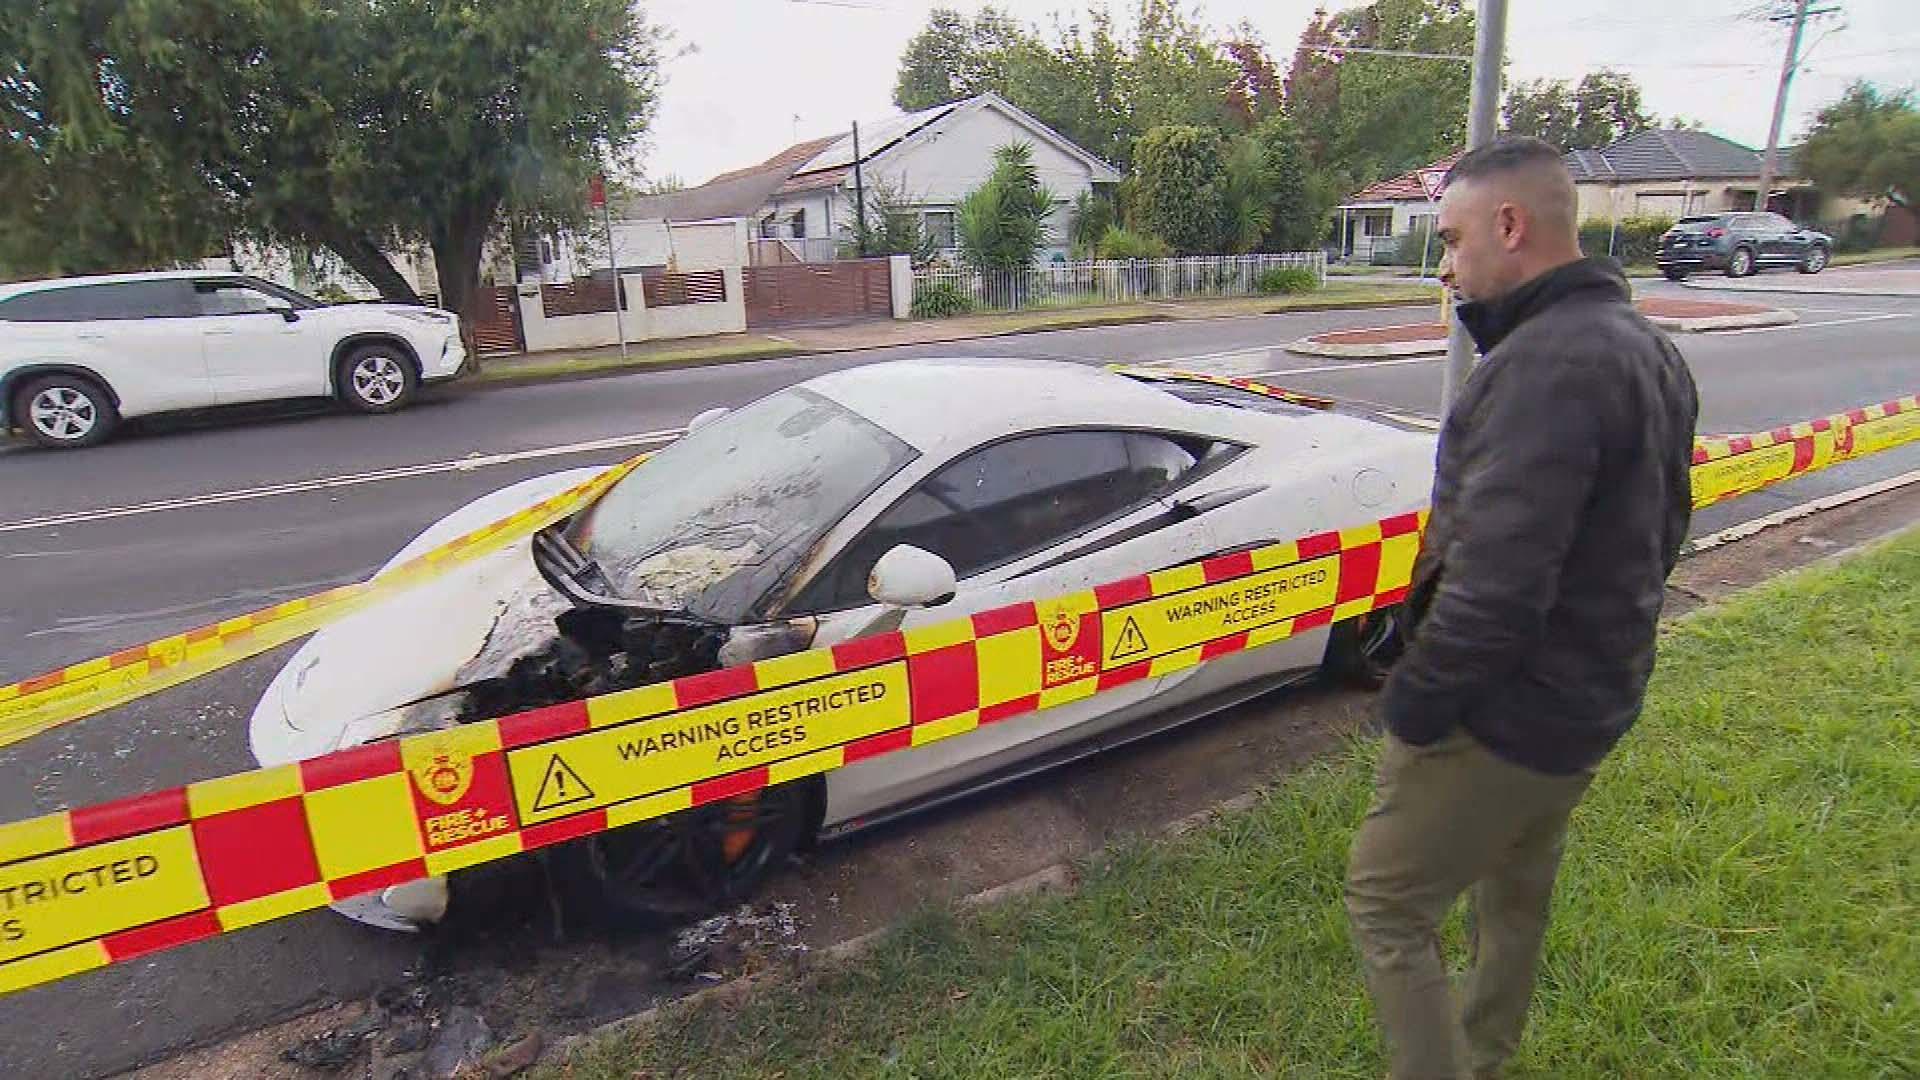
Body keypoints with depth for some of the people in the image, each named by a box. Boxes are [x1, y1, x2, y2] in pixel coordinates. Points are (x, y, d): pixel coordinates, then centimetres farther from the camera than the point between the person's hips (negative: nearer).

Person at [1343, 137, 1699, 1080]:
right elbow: (1657, 532, 16)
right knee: (1515, 888, 26)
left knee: (1384, 901, 4)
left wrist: (1413, 706, -20)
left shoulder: (1546, 366, -26)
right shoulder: (1646, 348, 9)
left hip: (1508, 712, -10)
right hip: (1595, 696, 10)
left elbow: (1496, 580, -32)